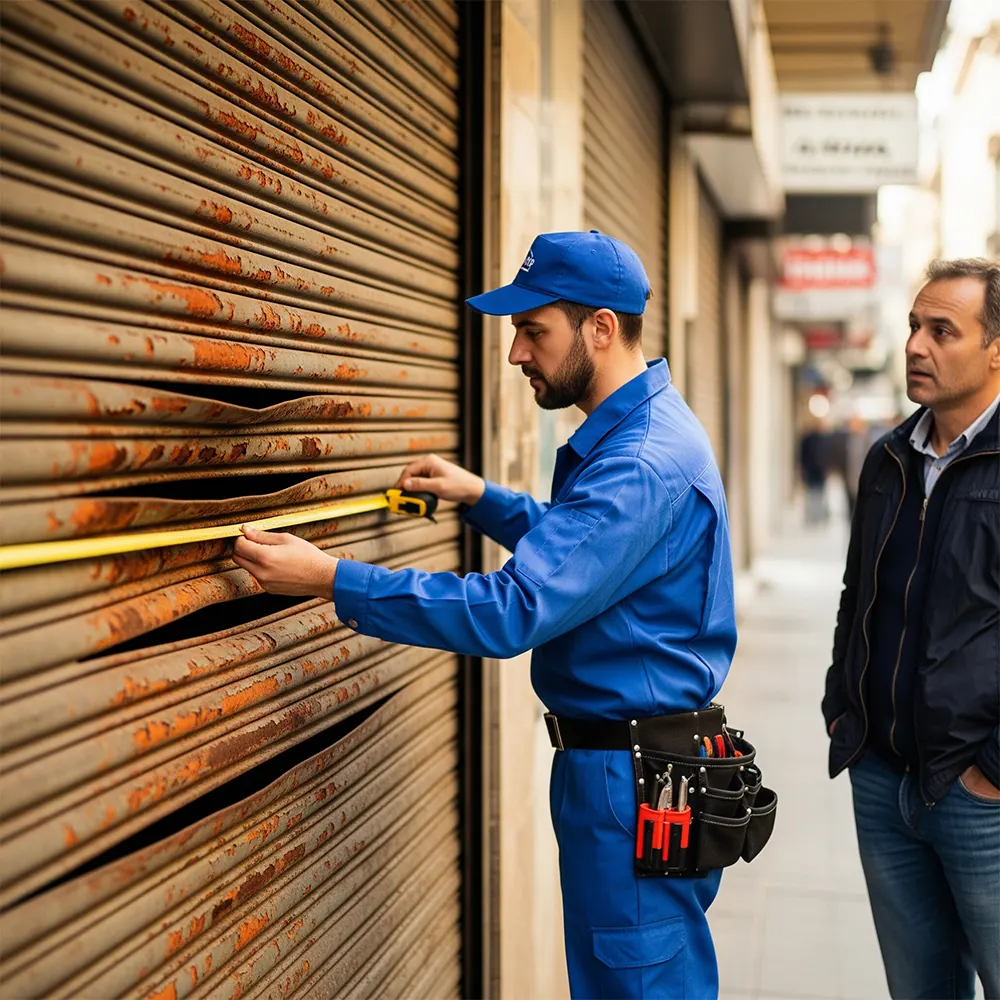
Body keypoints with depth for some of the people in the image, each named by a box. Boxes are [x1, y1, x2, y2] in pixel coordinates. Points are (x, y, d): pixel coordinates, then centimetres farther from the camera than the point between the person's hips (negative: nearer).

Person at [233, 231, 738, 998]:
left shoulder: (642, 463, -25)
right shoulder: (642, 430, 9)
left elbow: (515, 610, -31)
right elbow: (574, 545, 25)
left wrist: (334, 581, -29)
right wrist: (480, 497, 14)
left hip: (631, 783, -10)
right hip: (627, 762, 10)